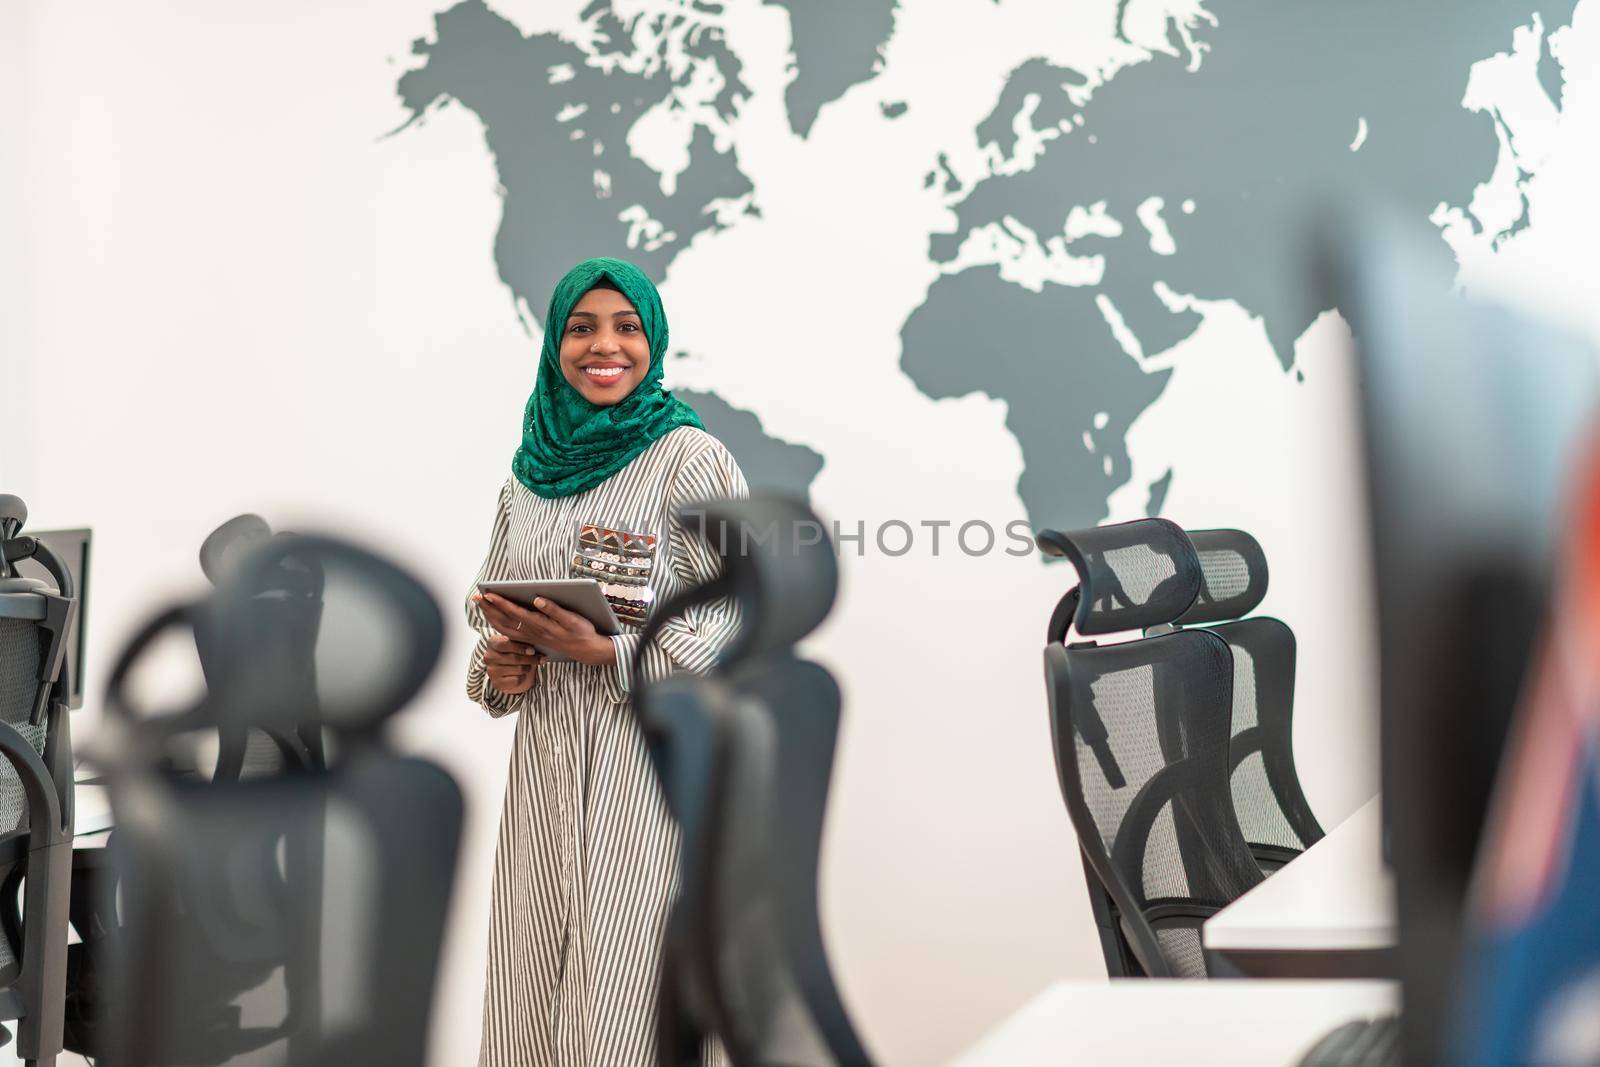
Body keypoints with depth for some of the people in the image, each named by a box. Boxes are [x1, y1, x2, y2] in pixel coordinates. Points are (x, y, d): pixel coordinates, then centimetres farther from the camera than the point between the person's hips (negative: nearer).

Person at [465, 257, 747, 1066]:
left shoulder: (690, 461, -6)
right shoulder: (533, 470, 11)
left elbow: (738, 622, -10)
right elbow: (490, 609, 20)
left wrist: (604, 653, -19)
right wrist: (496, 671, -2)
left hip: (649, 763, -5)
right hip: (545, 765, 5)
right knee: (531, 991, 9)